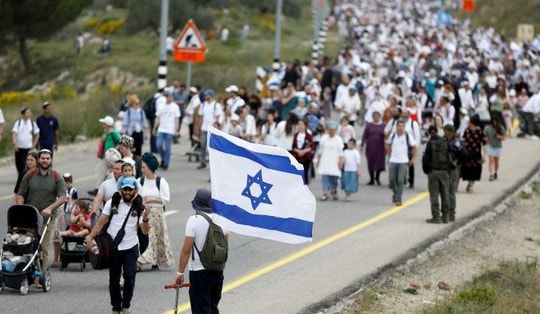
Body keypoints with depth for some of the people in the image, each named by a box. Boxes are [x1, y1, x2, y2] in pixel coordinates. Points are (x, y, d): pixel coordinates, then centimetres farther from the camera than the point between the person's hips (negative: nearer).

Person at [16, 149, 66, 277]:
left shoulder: (57, 178, 6)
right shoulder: (29, 176, 10)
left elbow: (62, 197, -3)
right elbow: (20, 194, 10)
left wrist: (50, 208, -17)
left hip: (47, 218, -1)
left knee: (44, 249, -5)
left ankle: (40, 278, -4)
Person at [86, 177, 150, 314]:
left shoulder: (139, 208, -1)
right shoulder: (112, 203, -1)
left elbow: (145, 231, -6)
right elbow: (101, 222, 0)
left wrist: (145, 219, -27)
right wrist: (90, 237, -10)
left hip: (130, 247, -1)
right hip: (113, 247, 1)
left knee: (130, 276, -12)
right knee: (114, 279, 8)